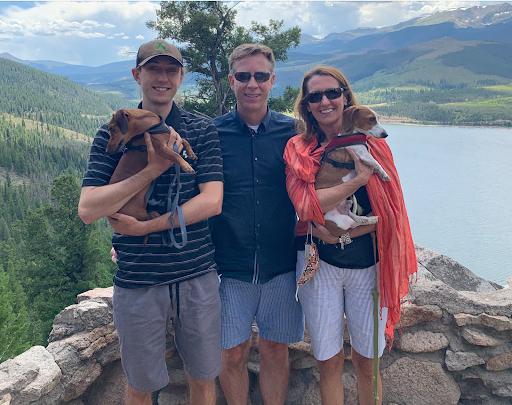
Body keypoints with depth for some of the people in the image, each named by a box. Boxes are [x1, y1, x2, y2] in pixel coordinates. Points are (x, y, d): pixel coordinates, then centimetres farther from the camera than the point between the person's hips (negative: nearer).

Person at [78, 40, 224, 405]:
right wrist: (153, 169, -19)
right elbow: (88, 209, -11)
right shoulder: (111, 134, 0)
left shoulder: (202, 131, 0)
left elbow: (212, 201, -10)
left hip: (197, 278, 0)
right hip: (136, 284, 0)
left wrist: (145, 227, -14)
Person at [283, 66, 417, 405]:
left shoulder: (372, 144, 2)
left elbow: (389, 211, -3)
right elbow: (306, 206, -16)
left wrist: (345, 231, -15)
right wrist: (360, 179, -19)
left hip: (368, 263, 1)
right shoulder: (298, 149, 0)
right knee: (330, 361, 10)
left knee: (367, 362, 12)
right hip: (319, 264, 0)